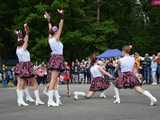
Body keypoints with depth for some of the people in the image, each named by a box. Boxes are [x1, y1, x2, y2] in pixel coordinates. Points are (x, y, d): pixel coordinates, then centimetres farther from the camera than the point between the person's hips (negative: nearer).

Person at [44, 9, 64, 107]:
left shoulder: (50, 38, 8)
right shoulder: (56, 38, -10)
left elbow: (50, 30, 23)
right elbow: (60, 28, -12)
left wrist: (49, 20, 32)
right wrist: (62, 18, -8)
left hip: (54, 58, 9)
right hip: (58, 58, -9)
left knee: (55, 80, 8)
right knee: (53, 80, -12)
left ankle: (57, 99, 11)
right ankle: (50, 100, -15)